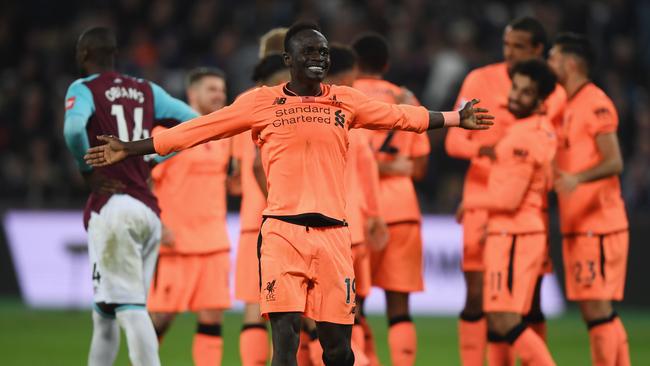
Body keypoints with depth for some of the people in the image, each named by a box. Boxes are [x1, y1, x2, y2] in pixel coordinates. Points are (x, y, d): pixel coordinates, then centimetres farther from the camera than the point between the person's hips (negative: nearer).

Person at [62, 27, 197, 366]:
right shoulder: (147, 91, 15)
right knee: (104, 313, 15)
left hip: (112, 207, -6)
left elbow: (74, 128, -22)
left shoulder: (84, 90, -1)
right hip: (148, 209, 6)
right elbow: (193, 122, 14)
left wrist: (87, 169, -7)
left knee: (130, 309, -11)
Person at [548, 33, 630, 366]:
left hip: (598, 225, -9)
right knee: (592, 309, 8)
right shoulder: (567, 106, 18)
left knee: (597, 307, -10)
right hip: (576, 226, 9)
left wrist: (577, 178, -33)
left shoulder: (596, 104, -10)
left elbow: (614, 163, -18)